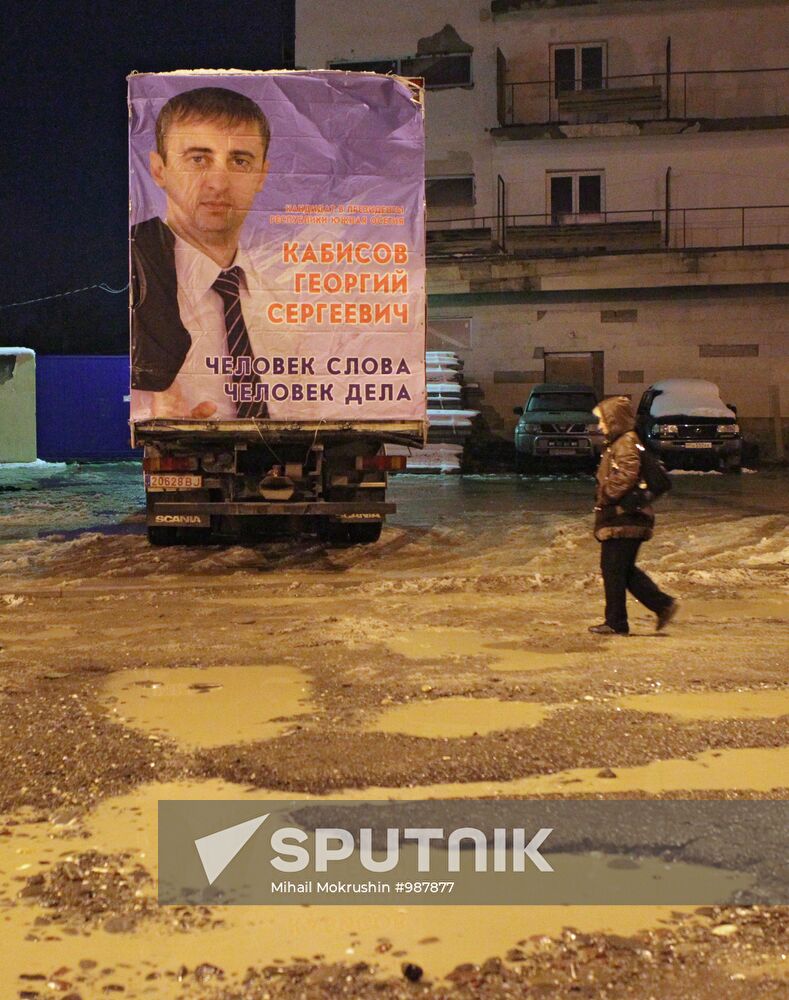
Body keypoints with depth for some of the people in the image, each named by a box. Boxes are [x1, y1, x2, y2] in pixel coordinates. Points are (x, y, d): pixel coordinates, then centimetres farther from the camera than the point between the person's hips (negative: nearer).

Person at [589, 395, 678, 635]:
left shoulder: (626, 444, -13)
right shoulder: (620, 443, 18)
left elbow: (626, 477, -26)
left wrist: (605, 497, -14)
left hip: (622, 521, -10)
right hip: (626, 519, 10)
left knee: (613, 570, -2)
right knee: (624, 570, 15)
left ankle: (616, 623, 5)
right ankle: (663, 604, 15)